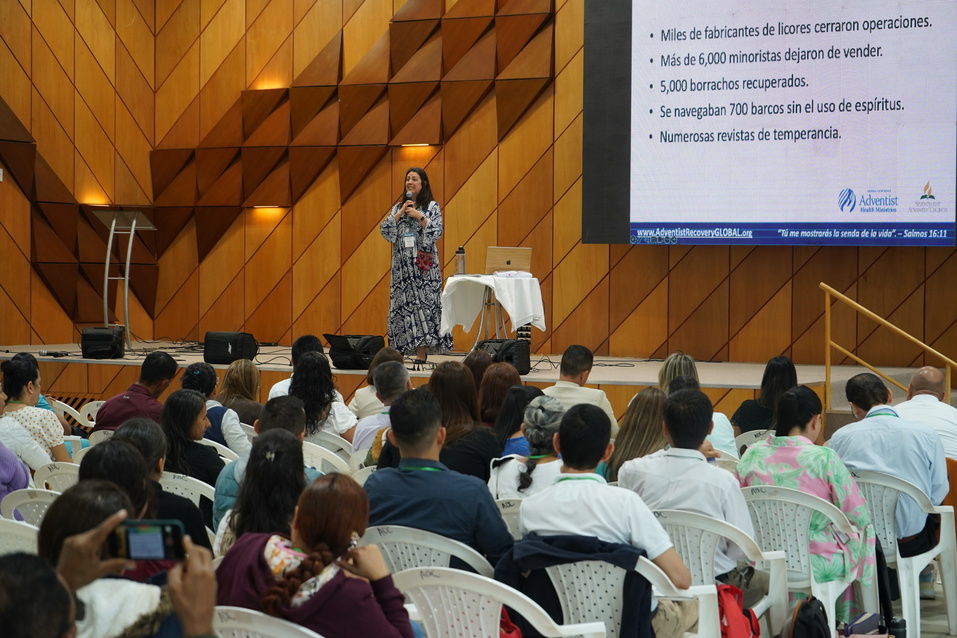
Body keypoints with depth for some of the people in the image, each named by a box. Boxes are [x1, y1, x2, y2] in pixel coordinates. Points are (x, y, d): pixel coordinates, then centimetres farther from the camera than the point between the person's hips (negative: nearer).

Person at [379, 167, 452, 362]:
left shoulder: (432, 206, 3)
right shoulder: (398, 207, 14)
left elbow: (437, 232, -7)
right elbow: (385, 230, 4)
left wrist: (419, 216, -13)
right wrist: (400, 213, -6)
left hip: (423, 263, -4)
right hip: (402, 264, 4)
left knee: (423, 302, -7)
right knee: (400, 303, 0)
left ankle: (422, 352, -7)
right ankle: (399, 350, 2)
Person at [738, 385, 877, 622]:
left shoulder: (752, 455, -3)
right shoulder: (826, 459, -14)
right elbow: (859, 516, -8)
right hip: (815, 565, -5)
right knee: (862, 535, 27)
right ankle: (844, 627, 36)